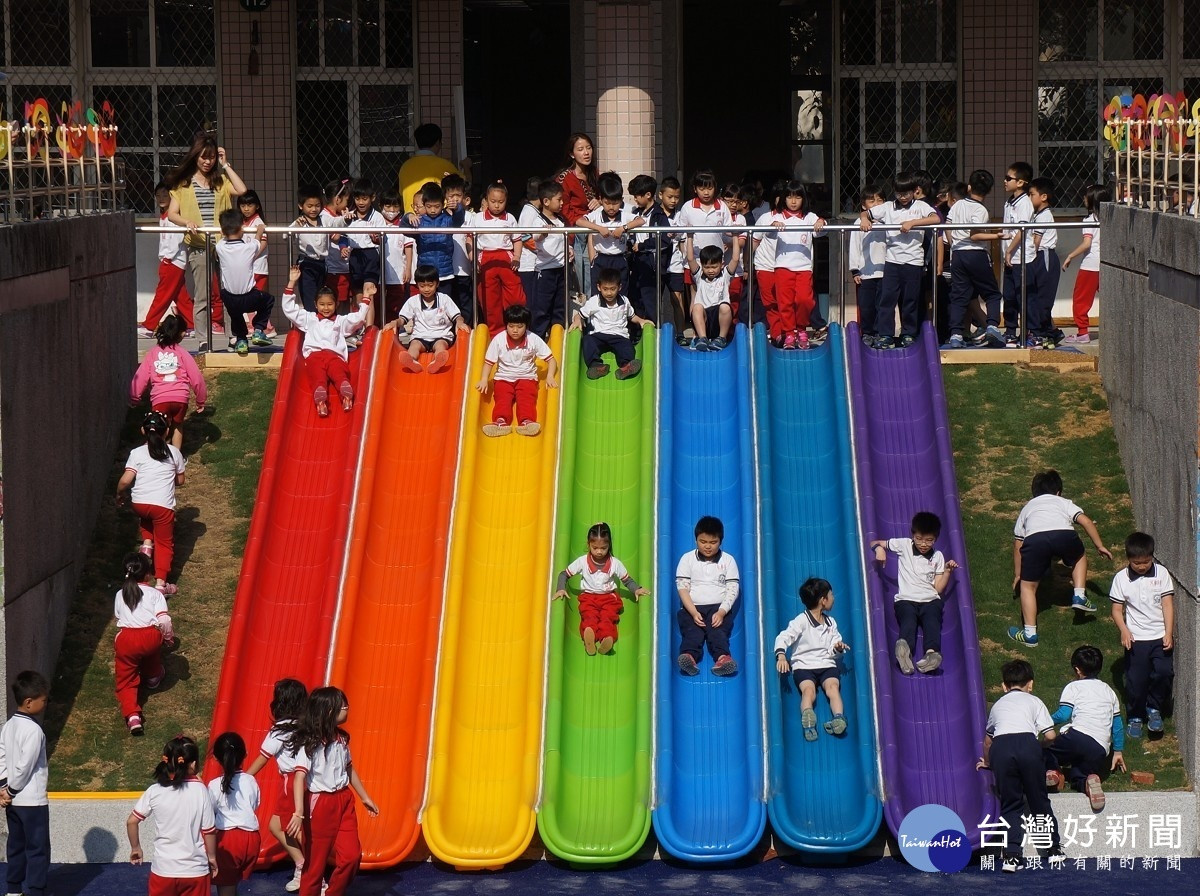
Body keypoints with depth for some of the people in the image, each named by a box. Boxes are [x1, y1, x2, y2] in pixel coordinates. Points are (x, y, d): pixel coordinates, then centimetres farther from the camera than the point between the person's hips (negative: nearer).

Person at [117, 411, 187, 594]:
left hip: (138, 503, 1)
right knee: (164, 543, 10)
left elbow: (125, 481, -5)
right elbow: (180, 481, 16)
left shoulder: (137, 453, 4)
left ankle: (147, 542, 17)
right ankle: (160, 582, -2)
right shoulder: (173, 452, 8)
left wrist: (119, 495, 14)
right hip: (163, 505, -1)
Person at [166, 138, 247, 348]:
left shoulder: (221, 181, 14)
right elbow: (172, 214, 1)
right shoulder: (184, 183, 8)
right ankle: (203, 340, -1)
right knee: (201, 297, -2)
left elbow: (241, 190, -5)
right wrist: (187, 222, -20)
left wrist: (225, 165, 1)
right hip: (198, 246, -2)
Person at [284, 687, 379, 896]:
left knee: (351, 855, -5)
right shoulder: (309, 744, -15)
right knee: (315, 863, 2)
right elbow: (299, 777, -23)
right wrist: (299, 813, -34)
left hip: (344, 801, 6)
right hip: (319, 804, -6)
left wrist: (365, 797, 27)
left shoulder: (341, 739, 7)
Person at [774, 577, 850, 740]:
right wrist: (781, 655, -31)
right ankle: (807, 720, -60)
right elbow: (783, 638, -12)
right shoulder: (801, 621, -1)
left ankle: (839, 719, -52)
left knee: (833, 686, -28)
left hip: (827, 664, 4)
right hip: (803, 665, -4)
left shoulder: (831, 622, 17)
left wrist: (838, 648, -8)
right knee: (808, 689, -32)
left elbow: (832, 651, 17)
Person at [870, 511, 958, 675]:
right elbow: (874, 543, 16)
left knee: (932, 622, -31)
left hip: (930, 600, 1)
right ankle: (905, 650, -65)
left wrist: (947, 570, -1)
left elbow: (938, 588, 13)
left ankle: (931, 653, -60)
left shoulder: (937, 557, 17)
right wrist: (879, 549, -7)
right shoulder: (904, 545, 12)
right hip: (906, 600, -1)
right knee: (908, 622, -33)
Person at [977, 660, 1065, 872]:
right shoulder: (1034, 702, 24)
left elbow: (987, 739, 45)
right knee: (1039, 800, 12)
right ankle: (1054, 850, 17)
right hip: (1027, 742, -1)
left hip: (1000, 747, 1)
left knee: (1010, 805, 8)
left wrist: (987, 762, 63)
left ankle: (1011, 855, -4)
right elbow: (1049, 735, 14)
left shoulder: (998, 705, 33)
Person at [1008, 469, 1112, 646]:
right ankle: (1079, 597, 21)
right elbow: (1086, 521, 19)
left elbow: (1018, 544, 41)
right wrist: (1100, 546, 24)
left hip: (1035, 538, 0)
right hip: (1064, 534, 0)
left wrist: (1018, 574, 49)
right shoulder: (1063, 503, 36)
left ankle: (1030, 634, 13)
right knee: (1080, 557, 34)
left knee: (1028, 585, 15)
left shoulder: (1027, 508, 40)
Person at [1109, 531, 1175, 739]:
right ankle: (1135, 716, 23)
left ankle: (1154, 708, 7)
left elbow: (1167, 604, -3)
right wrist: (1124, 631, -16)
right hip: (1136, 638, 0)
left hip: (1160, 637, 0)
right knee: (1136, 680, 1)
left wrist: (1168, 634, -10)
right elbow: (1117, 609, 1)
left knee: (1164, 672, -16)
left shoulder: (1161, 573, -3)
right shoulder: (1121, 578, -4)